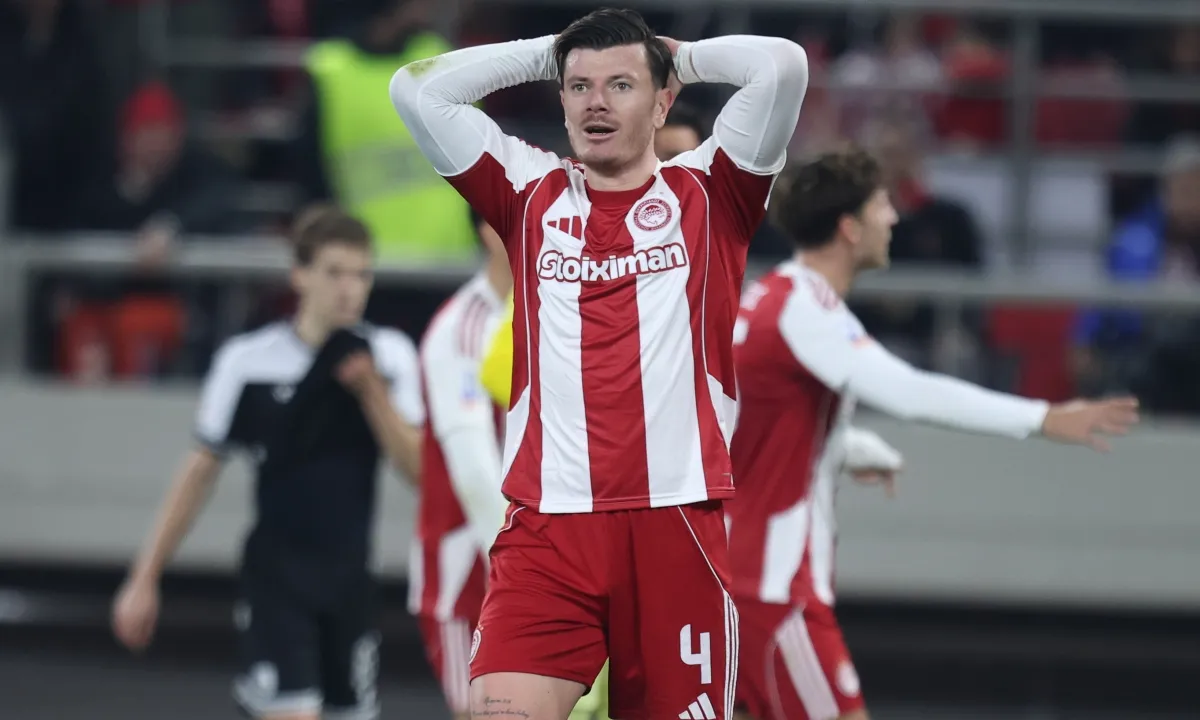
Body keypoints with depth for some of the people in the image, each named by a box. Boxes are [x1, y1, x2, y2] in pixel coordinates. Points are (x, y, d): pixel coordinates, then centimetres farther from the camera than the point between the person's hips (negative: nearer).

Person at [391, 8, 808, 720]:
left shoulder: (704, 194, 9)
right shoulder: (530, 195, 15)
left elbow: (783, 65, -2)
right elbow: (416, 89, 12)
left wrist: (682, 56, 14)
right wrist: (546, 53, 18)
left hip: (677, 523, -1)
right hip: (547, 525, 1)